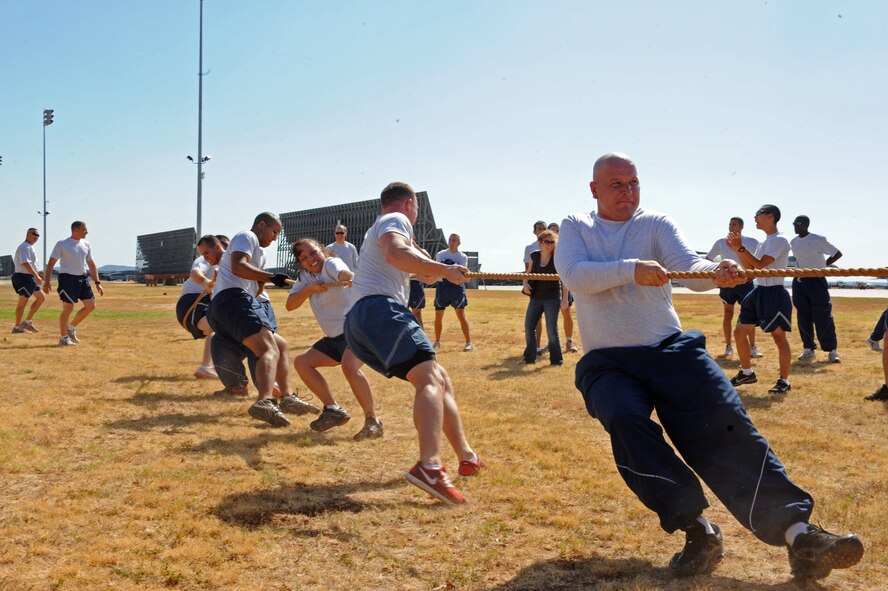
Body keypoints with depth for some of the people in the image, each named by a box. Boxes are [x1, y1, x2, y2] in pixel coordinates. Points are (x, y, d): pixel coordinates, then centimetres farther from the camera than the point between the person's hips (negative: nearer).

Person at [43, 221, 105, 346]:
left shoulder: (86, 244, 11)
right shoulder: (61, 244, -7)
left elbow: (91, 264, 16)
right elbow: (51, 263, -8)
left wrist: (97, 283, 11)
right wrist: (47, 281, -17)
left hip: (83, 278, 6)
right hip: (68, 278, -6)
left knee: (91, 305, 3)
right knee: (68, 308, -6)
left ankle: (71, 328, 20)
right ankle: (63, 337, 8)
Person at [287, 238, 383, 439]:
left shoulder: (331, 263, -13)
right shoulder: (305, 276, 9)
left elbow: (344, 273, -37)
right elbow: (290, 305, 3)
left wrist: (352, 279, -61)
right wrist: (309, 289, -13)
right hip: (334, 337, 9)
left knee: (349, 366, -34)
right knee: (301, 362, 8)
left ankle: (372, 421, -23)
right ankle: (333, 410, 12)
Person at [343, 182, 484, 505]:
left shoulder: (378, 229, 35)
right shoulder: (396, 220, 4)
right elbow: (395, 254, -19)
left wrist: (429, 270, 60)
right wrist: (444, 269, -16)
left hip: (360, 322, 10)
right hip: (379, 309, -10)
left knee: (441, 379, 15)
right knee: (430, 378, -26)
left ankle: (467, 457, 17)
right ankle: (429, 466, -47)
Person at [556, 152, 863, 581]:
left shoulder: (656, 224, 8)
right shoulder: (575, 227, 8)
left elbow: (690, 267, -10)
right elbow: (575, 276, -12)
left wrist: (717, 272, -33)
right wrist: (631, 269, -27)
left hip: (671, 350, 1)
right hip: (607, 364, -1)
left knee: (725, 425, -16)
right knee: (625, 419, -31)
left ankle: (797, 533, -19)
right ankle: (698, 530, -26)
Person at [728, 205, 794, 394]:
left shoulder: (780, 240, -12)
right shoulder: (764, 243, 17)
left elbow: (760, 264, -20)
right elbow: (749, 268, 18)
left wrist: (741, 248, -19)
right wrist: (737, 249, 8)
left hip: (774, 293, -10)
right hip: (758, 292, 10)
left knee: (779, 336, -5)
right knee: (739, 332, 11)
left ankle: (784, 380, 2)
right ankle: (747, 373, 23)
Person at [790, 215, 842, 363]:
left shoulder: (819, 240, -10)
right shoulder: (793, 242, 7)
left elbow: (837, 254, -3)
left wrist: (823, 265, -5)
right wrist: (799, 269, 5)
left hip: (817, 280, -5)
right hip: (799, 281, 5)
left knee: (823, 316, -7)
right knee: (803, 316, 5)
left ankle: (832, 350, -2)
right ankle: (809, 349, 11)